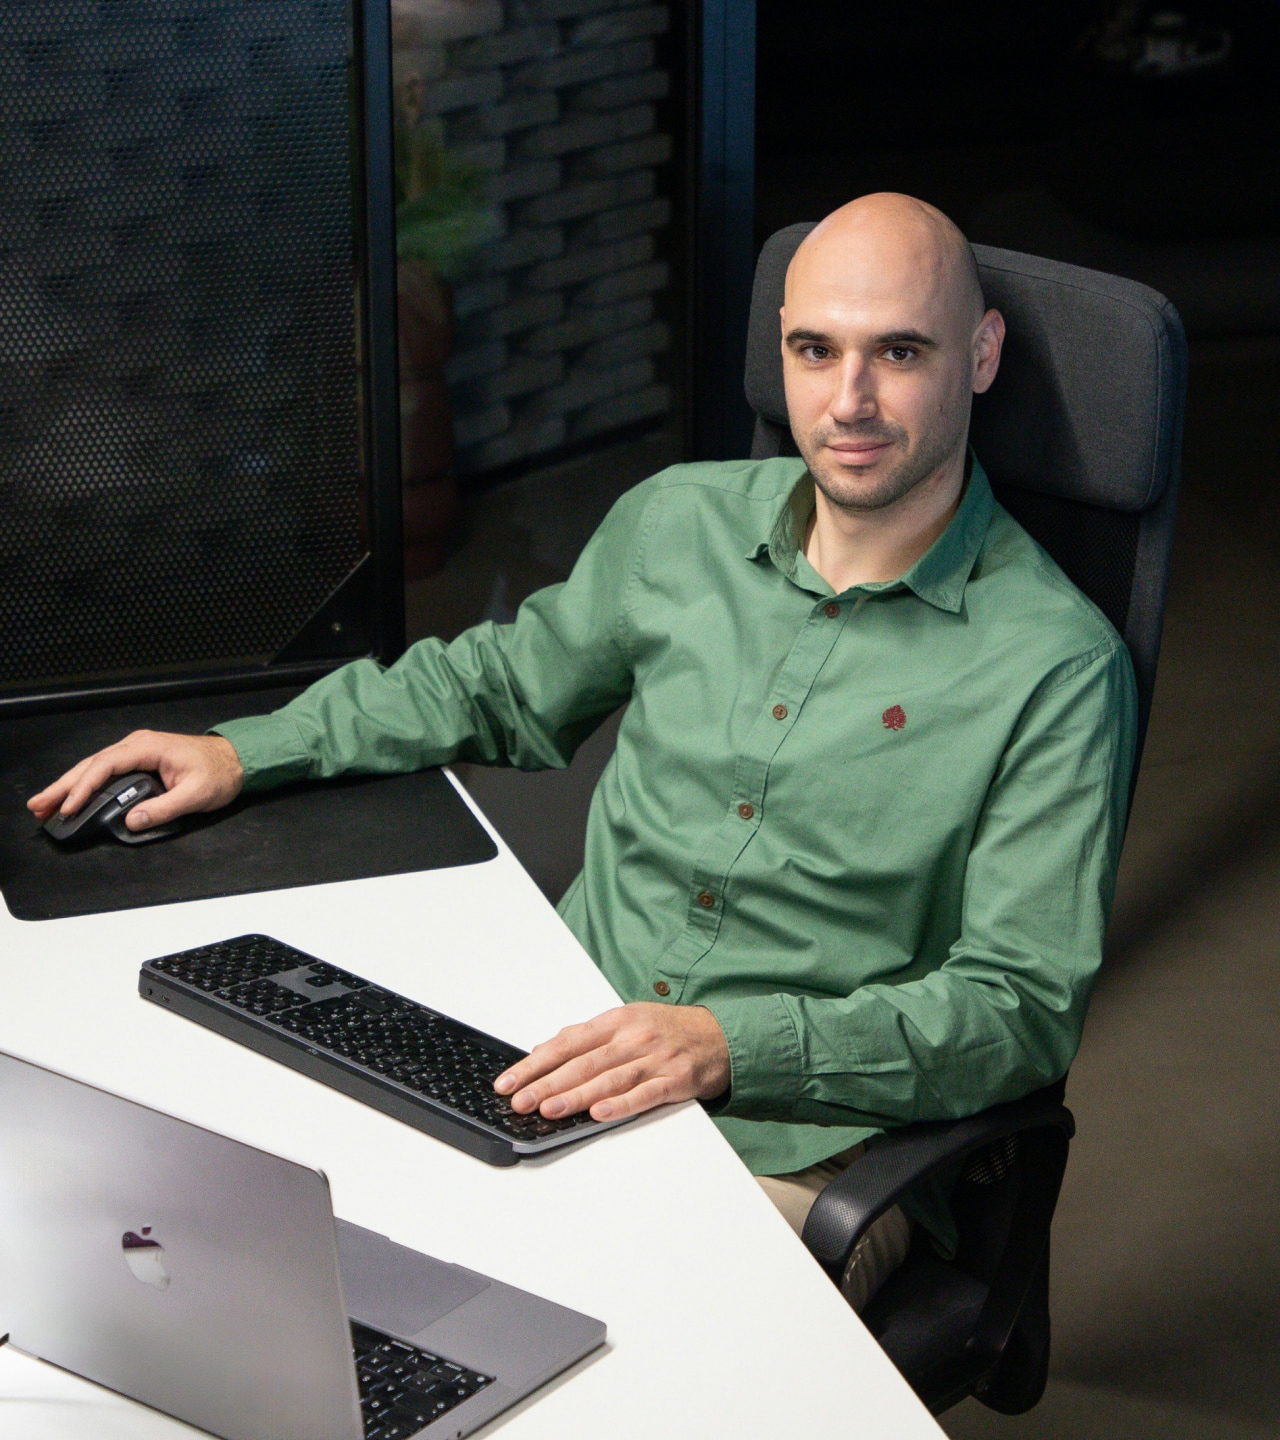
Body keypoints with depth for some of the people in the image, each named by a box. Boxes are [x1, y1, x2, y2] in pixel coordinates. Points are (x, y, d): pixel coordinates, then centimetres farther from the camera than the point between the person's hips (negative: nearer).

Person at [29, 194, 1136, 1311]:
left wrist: (733, 1044, -24)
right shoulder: (679, 523, 8)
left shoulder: (1057, 666, -8)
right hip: (549, 1061, 5)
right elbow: (503, 682, 27)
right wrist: (244, 753, 17)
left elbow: (1025, 1007, -11)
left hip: (790, 1156, -4)